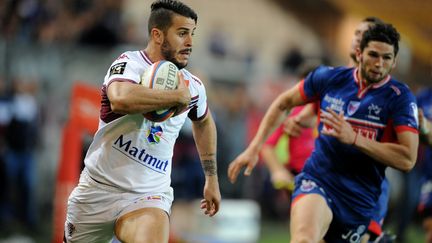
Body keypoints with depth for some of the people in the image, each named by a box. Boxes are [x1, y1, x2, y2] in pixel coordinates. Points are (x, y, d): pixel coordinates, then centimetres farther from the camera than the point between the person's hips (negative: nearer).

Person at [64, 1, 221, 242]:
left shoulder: (193, 86, 4)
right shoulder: (130, 63, -13)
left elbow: (204, 122, 28)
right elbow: (121, 99, -38)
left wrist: (212, 178, 29)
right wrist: (178, 96, -26)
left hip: (149, 196, 2)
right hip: (98, 187, -2)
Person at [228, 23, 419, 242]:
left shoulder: (400, 98, -6)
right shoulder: (329, 77, 2)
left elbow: (407, 159, -15)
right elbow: (283, 103, 18)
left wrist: (354, 138, -22)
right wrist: (254, 149, 12)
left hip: (360, 198, 1)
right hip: (317, 181, -1)